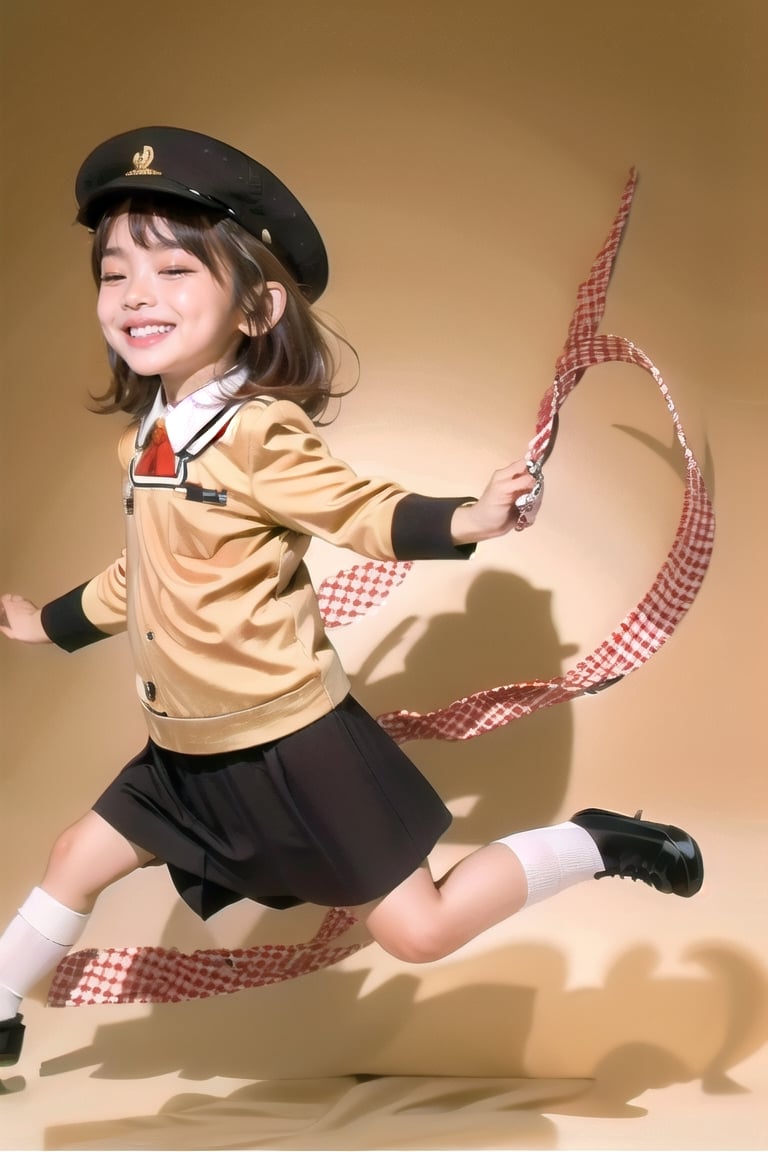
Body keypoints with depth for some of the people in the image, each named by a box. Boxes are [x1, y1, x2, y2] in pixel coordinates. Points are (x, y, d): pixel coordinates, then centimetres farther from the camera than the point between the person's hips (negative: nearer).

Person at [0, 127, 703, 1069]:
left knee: (417, 931, -3)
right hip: (190, 749, 8)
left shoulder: (258, 434, -20)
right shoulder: (147, 438, 5)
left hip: (292, 744, -8)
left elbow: (367, 511, -18)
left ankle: (597, 845, 14)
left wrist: (465, 521, -38)